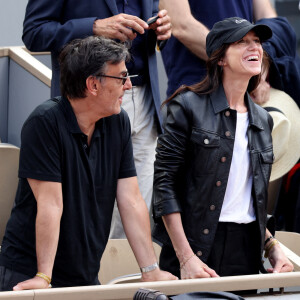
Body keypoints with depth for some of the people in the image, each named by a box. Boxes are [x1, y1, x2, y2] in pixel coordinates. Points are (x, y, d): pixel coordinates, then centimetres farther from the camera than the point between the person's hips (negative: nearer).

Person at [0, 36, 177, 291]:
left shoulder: (118, 122, 2)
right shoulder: (45, 123, -16)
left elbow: (131, 201, 1)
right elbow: (51, 204, -21)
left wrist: (151, 271, -3)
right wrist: (43, 277, -22)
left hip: (86, 275, 6)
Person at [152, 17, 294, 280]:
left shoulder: (262, 120, 14)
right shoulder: (190, 106, -5)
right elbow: (164, 182, -10)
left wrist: (272, 247, 7)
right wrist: (185, 258, -17)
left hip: (248, 249, 5)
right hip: (198, 246, -5)